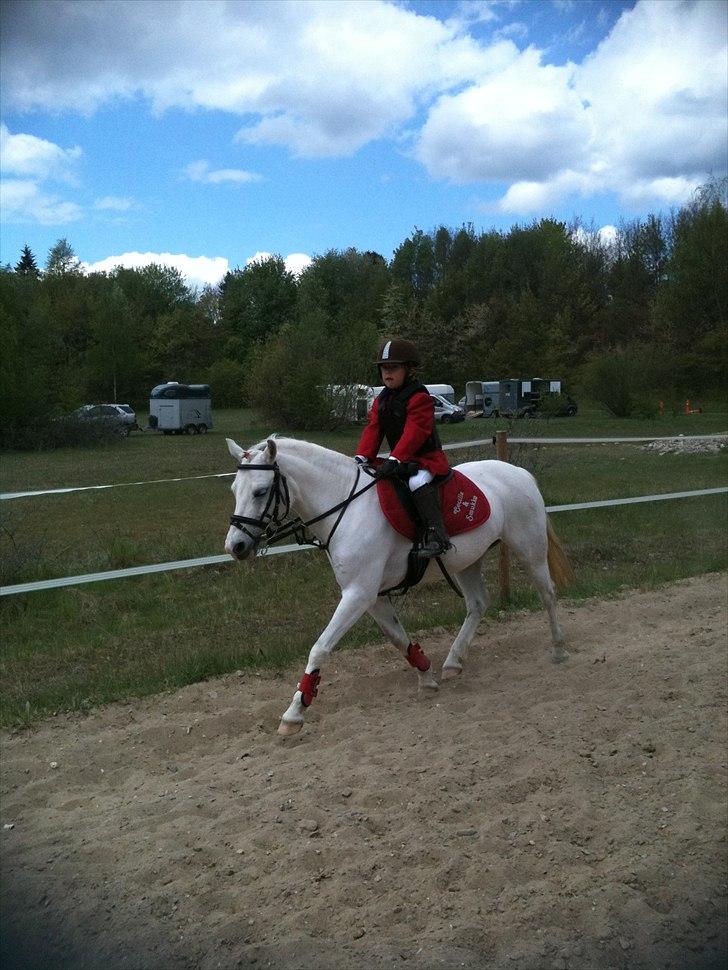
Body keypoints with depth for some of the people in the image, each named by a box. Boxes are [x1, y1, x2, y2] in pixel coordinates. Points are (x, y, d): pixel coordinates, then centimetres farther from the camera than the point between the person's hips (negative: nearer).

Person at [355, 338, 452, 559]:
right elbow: (373, 429, 6)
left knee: (418, 481, -37)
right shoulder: (382, 400, 13)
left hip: (426, 457, -9)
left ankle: (436, 534, -39)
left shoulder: (419, 397, -13)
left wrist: (395, 459, -33)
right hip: (401, 460, 9)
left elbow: (414, 432, -24)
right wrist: (362, 456, -10)